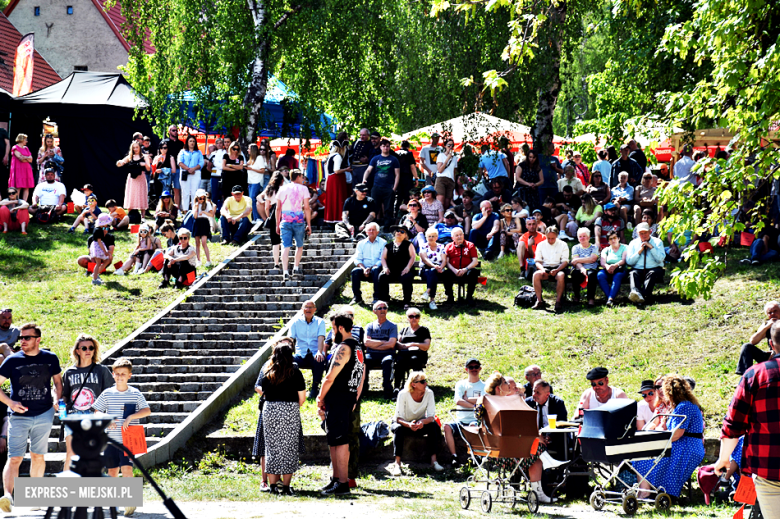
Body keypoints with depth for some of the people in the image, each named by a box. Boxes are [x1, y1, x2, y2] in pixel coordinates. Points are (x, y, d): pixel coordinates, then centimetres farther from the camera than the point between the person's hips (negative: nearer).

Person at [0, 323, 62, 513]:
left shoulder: (50, 359, 2)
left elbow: (57, 381, 17)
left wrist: (57, 399, -1)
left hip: (44, 414, 2)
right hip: (19, 416, -2)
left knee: (38, 456, 10)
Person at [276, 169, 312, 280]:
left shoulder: (282, 189, 9)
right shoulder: (303, 189, 1)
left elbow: (278, 208, 8)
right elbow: (307, 208, -4)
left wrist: (277, 224, 14)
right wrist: (309, 224, 0)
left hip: (285, 220, 2)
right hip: (299, 220, -2)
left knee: (285, 246, -5)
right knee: (299, 245, 19)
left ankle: (285, 272, -16)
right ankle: (296, 268, 17)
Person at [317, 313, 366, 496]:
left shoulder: (343, 348, -15)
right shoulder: (357, 349, 16)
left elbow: (330, 378, -17)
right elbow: (362, 378, 22)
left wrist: (320, 399, -5)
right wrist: (354, 401, 24)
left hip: (337, 400, -10)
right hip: (349, 400, 10)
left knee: (339, 442, -9)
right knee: (334, 441, 17)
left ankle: (343, 484, -10)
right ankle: (336, 479, 23)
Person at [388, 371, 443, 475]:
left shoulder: (429, 393, -16)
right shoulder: (404, 394, -23)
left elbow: (431, 417, -19)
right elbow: (399, 418, -25)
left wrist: (423, 422, -43)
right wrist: (409, 425, -47)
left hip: (420, 425, 2)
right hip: (404, 424, -2)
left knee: (434, 426, -27)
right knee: (399, 428, -36)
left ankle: (433, 460, -25)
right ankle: (397, 463, -38)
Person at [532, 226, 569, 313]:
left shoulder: (563, 245, 7)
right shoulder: (541, 245, 13)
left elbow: (565, 261, 0)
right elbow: (537, 261, 9)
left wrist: (556, 270, -19)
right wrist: (542, 269, -14)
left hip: (558, 267, -2)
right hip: (545, 268, 2)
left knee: (561, 275, -38)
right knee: (536, 275, -32)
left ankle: (558, 301, -32)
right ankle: (539, 301, -28)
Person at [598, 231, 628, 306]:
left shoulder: (624, 248, 13)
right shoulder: (606, 250, 20)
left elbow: (623, 260, -4)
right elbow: (602, 262, 4)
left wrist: (615, 265, -25)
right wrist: (607, 266, -22)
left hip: (620, 270, -2)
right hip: (608, 272, 2)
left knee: (617, 276, -39)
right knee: (600, 275, -33)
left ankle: (610, 299, -51)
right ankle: (609, 296, -41)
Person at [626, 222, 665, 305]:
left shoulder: (657, 242, 13)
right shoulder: (633, 243, 17)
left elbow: (660, 259, -2)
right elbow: (629, 261, 6)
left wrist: (651, 247, -8)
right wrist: (639, 251, -3)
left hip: (654, 269, -1)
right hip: (638, 269, 1)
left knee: (652, 274, -36)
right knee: (633, 273, -33)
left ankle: (644, 295, -57)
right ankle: (636, 293, -62)